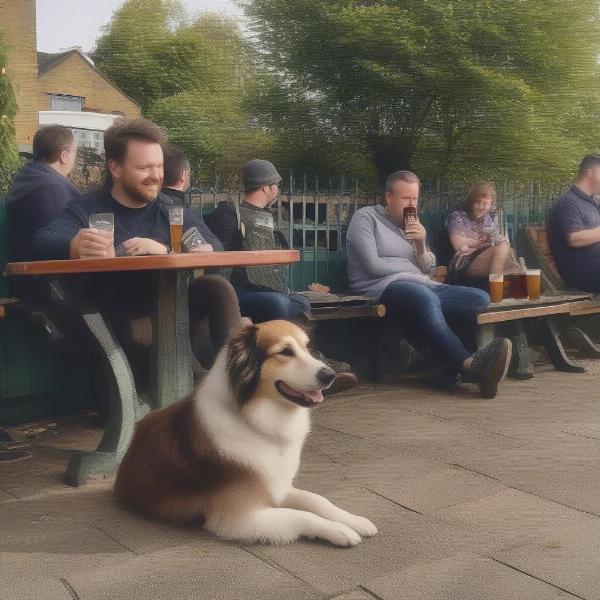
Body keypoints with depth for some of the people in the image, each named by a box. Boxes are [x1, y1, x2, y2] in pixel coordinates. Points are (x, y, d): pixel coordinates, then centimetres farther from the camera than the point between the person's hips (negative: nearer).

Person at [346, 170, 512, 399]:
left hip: (422, 286, 8)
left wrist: (420, 245, -4)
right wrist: (411, 268, 5)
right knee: (425, 297, -42)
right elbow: (372, 265, -8)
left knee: (480, 298, -16)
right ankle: (469, 365, -57)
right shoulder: (366, 217, 6)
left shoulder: (413, 225, 26)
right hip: (382, 287, -7)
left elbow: (427, 268, 17)